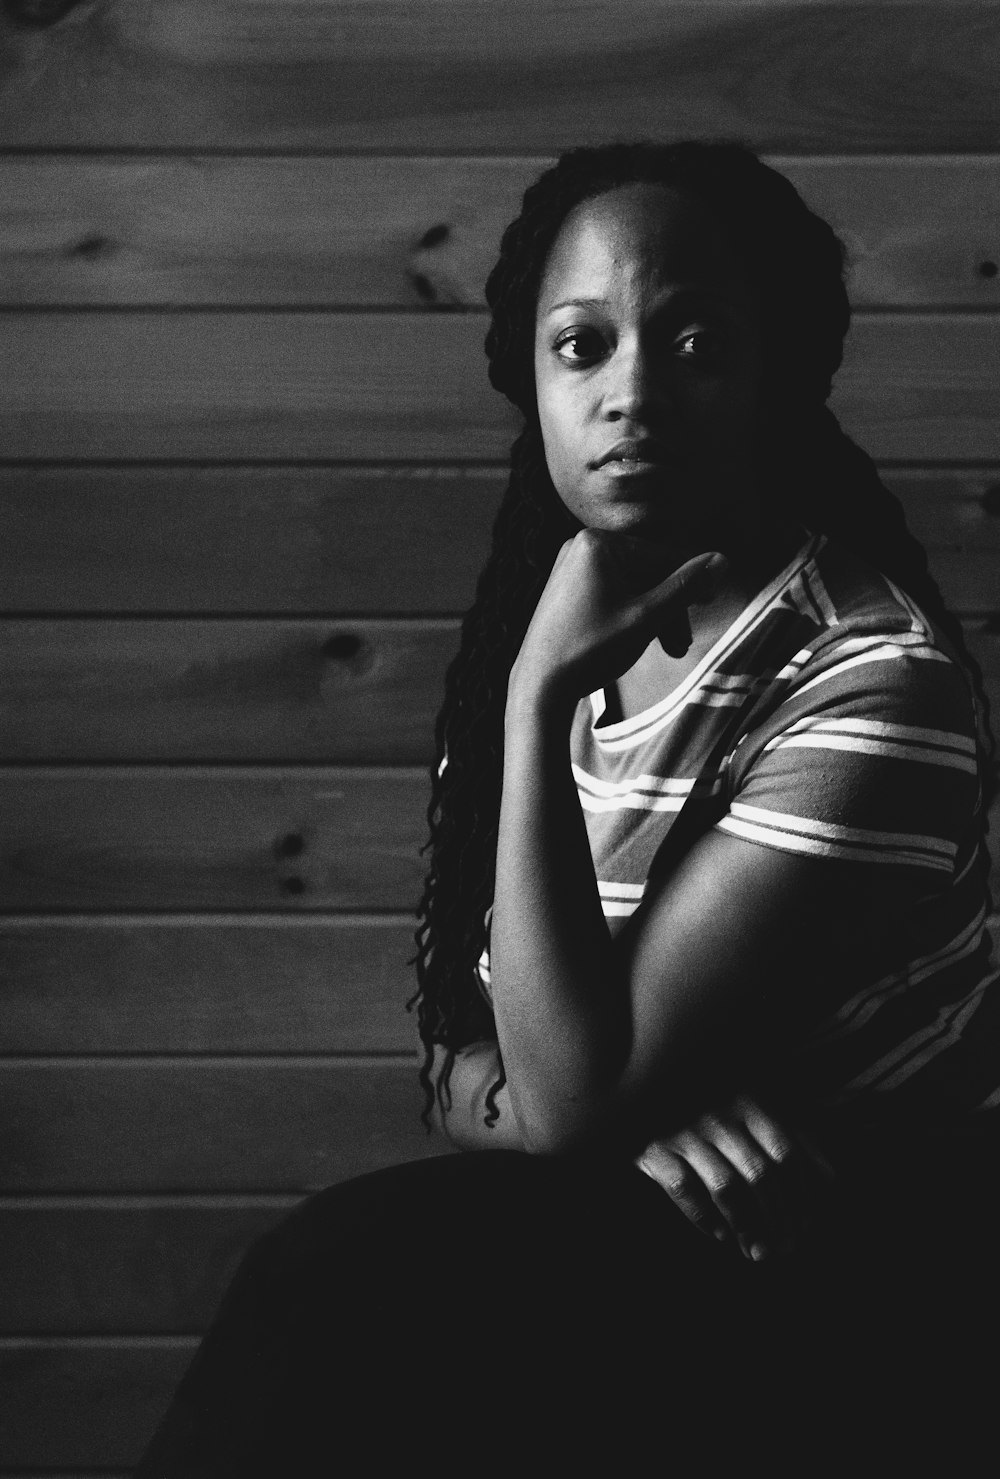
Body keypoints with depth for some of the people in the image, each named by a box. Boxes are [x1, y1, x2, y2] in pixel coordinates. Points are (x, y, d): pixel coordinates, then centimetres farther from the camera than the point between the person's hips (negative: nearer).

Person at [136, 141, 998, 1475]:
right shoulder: (548, 631, 4)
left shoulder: (873, 677, -19)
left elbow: (575, 1097, -22)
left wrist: (543, 695, -23)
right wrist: (625, 1098, -18)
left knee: (347, 1279, -28)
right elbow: (465, 1064, 5)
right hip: (616, 1219, 6)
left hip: (848, 1278, -5)